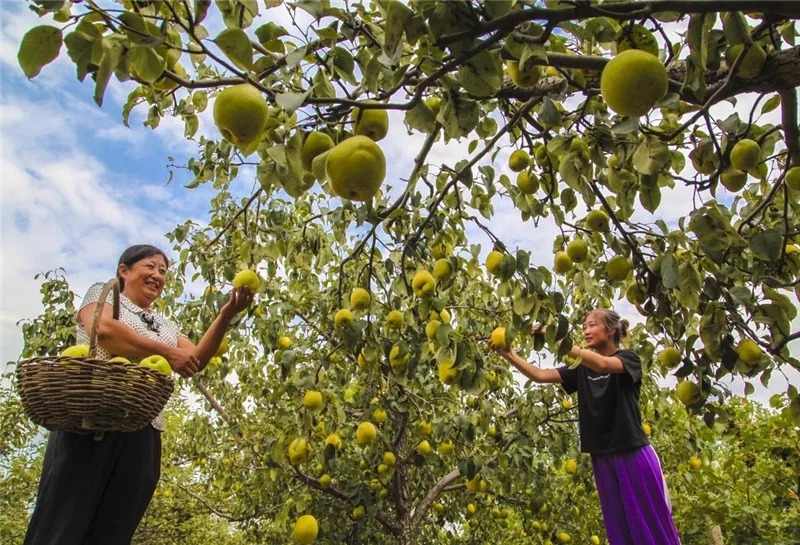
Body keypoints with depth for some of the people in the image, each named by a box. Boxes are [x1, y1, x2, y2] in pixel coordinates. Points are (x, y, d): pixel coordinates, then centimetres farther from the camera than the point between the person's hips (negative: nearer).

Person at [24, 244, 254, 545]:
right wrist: (166, 353, -10)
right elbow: (103, 330, -11)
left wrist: (226, 315, -5)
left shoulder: (166, 326, 25)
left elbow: (196, 360, 8)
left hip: (142, 437, 5)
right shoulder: (103, 293, 12)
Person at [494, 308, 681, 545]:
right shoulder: (582, 369, 10)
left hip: (634, 454, -5)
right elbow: (540, 375, 1)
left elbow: (602, 364, -26)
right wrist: (509, 355, -14)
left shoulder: (629, 358, -4)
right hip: (602, 459, 5)